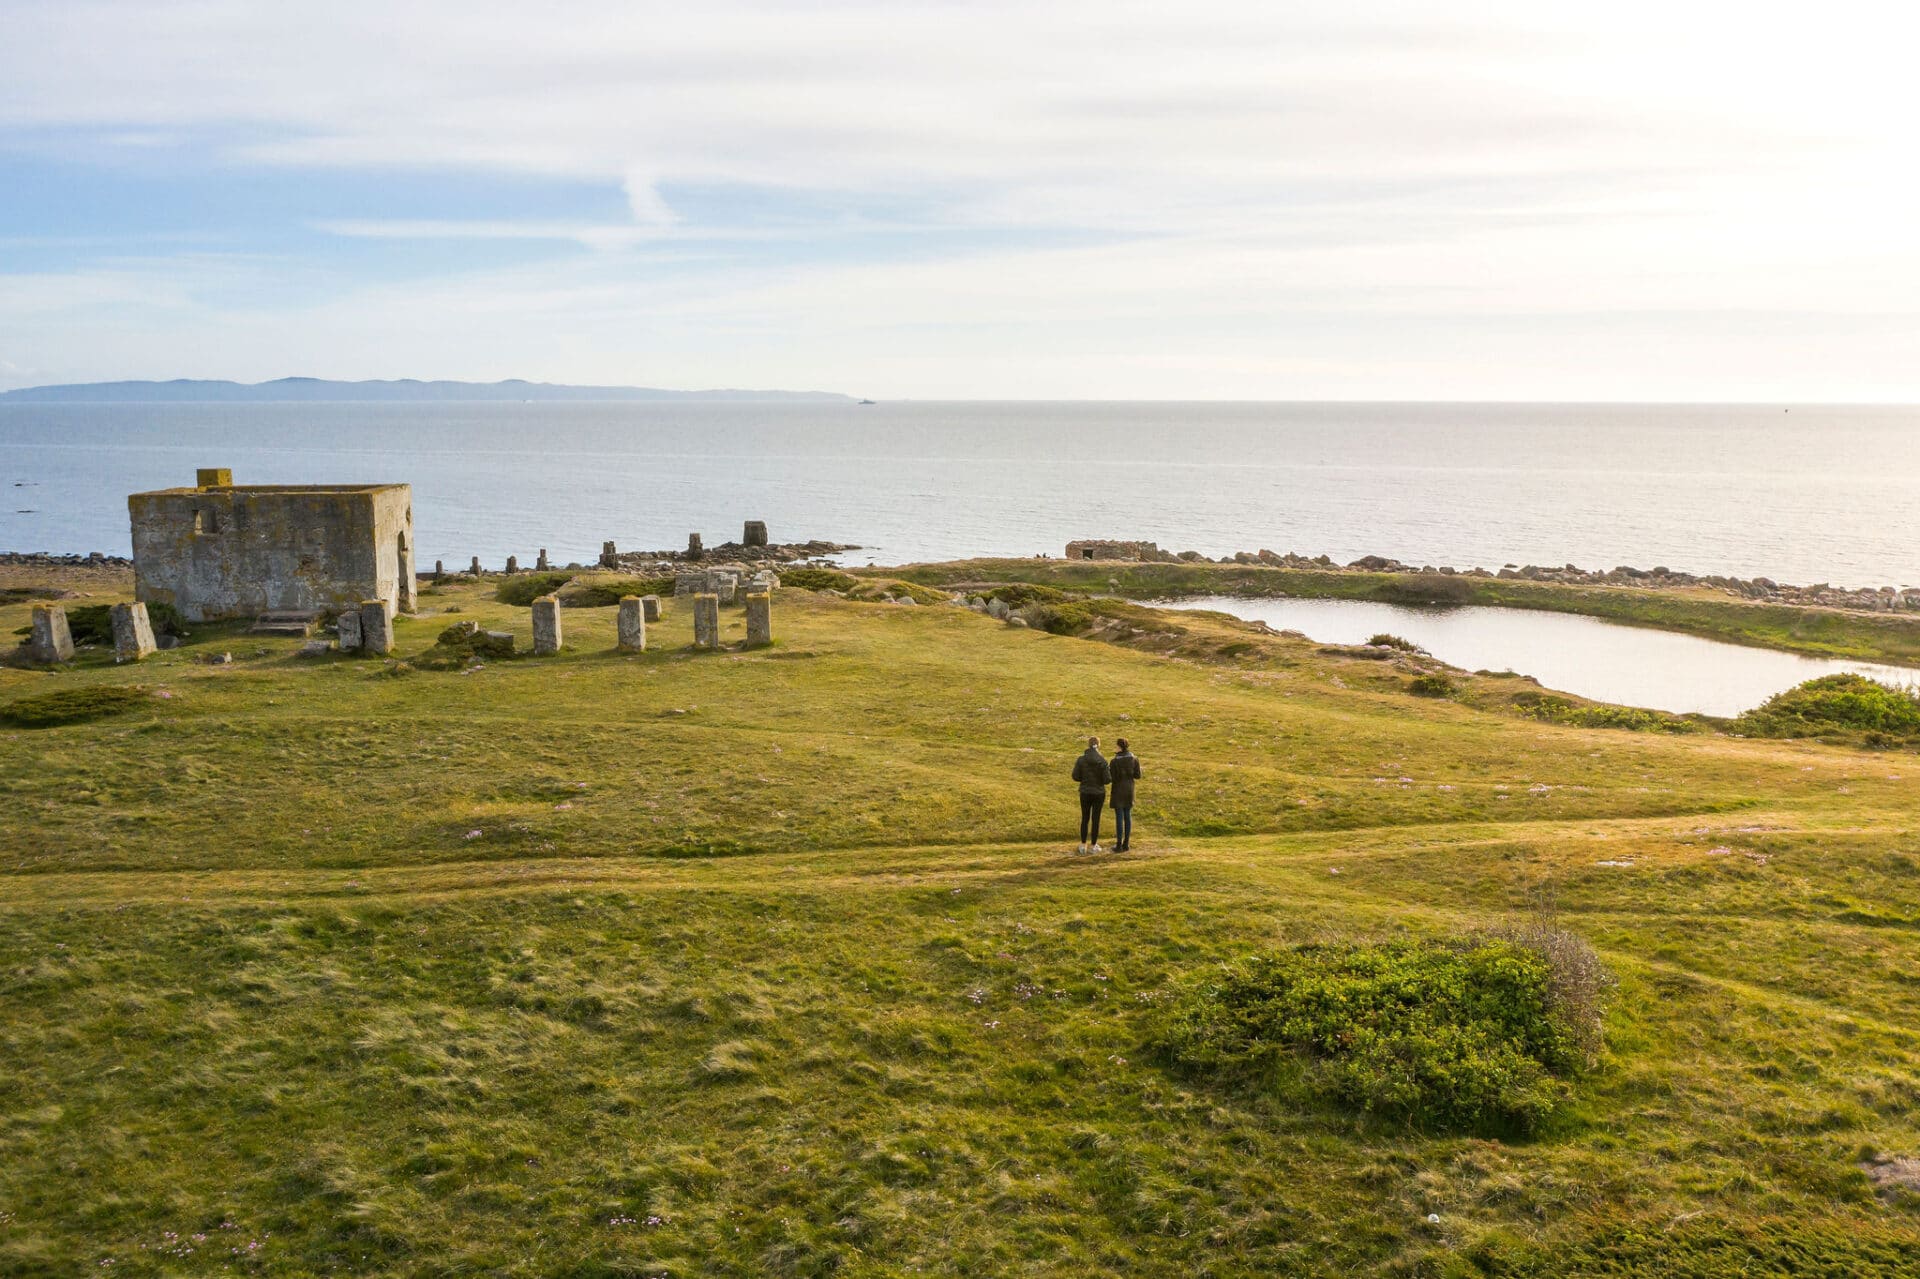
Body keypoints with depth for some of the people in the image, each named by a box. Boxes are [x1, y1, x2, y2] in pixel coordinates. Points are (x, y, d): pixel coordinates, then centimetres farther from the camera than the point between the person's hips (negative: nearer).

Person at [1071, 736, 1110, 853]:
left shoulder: (1081, 760, -8)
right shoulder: (1102, 761, -12)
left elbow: (1075, 776, -7)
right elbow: (1106, 780, -13)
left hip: (1085, 793, 1)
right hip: (1099, 793, -1)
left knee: (1085, 818, 15)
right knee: (1095, 819, 9)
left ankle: (1083, 845, 17)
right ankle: (1093, 846, 16)